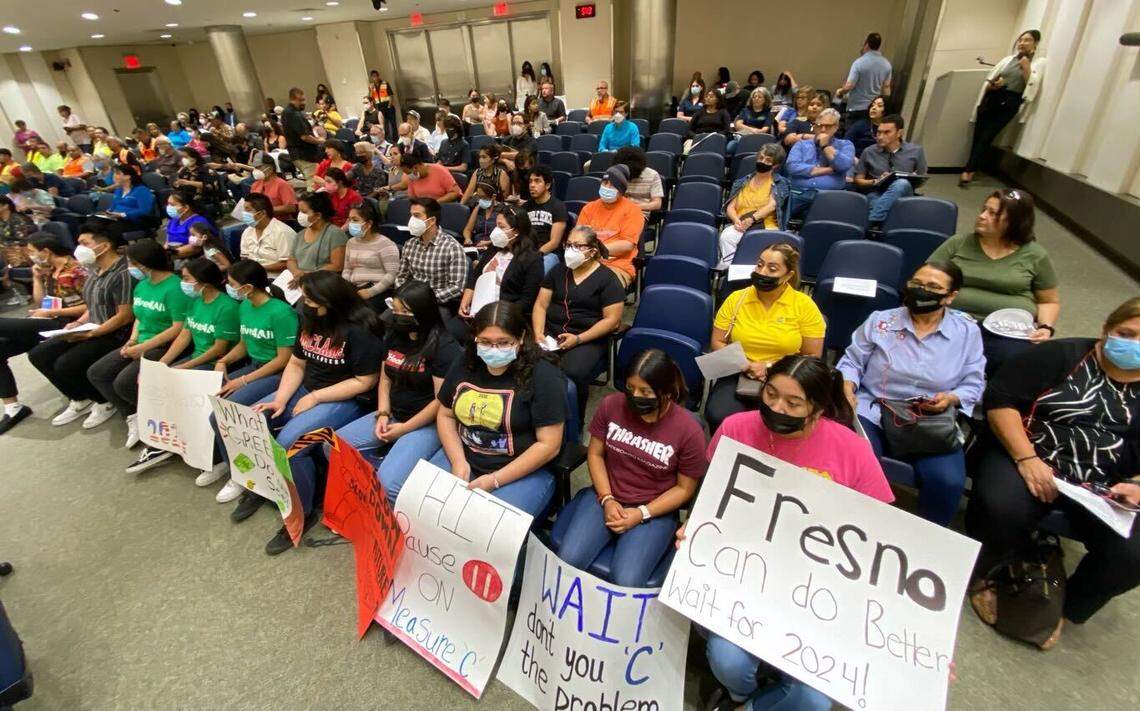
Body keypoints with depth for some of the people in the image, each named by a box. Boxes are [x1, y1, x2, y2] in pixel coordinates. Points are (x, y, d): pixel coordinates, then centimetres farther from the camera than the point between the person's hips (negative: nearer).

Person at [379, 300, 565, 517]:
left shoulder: (543, 376, -14)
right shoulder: (465, 364, 4)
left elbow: (548, 445, -15)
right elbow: (445, 415, 12)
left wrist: (495, 480, -18)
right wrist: (458, 461, -5)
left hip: (523, 471, -5)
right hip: (463, 457, 6)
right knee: (394, 487, -9)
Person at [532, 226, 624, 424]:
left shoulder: (608, 279, 0)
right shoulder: (558, 271, 15)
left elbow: (612, 320, -6)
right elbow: (541, 305, 13)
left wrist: (579, 339, -15)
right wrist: (538, 333, -6)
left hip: (588, 339, -4)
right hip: (551, 333, 4)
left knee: (572, 373, -34)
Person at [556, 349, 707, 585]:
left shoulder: (688, 430, -16)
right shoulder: (611, 405, -8)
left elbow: (684, 488, -5)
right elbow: (595, 454, 3)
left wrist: (641, 514, -14)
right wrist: (607, 499, -9)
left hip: (654, 511, -2)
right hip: (606, 498, 3)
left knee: (626, 582, -23)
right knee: (567, 560, -20)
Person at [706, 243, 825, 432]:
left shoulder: (805, 305, -2)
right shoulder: (736, 299, 3)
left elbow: (812, 357, 2)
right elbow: (717, 343, 5)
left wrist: (771, 367, -11)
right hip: (738, 376, 1)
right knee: (718, 417, -27)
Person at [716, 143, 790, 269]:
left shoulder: (780, 183, 14)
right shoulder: (742, 182, 24)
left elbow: (772, 206, -3)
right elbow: (730, 207, 14)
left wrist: (751, 219, -19)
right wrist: (736, 220, -9)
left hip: (766, 226, -2)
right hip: (741, 225, 2)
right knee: (725, 236, -34)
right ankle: (727, 267, -38)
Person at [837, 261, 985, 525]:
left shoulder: (967, 332, 7)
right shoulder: (879, 321, 5)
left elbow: (974, 383, 10)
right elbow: (852, 361, 8)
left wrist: (952, 398, -11)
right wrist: (847, 387, -12)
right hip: (872, 412, -1)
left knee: (948, 482, -24)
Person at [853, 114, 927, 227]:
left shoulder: (916, 151, 11)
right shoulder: (869, 152, 10)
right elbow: (858, 180, 14)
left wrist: (905, 182, -7)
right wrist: (875, 181, -7)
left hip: (903, 193, 1)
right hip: (876, 194, -1)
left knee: (902, 183, -37)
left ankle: (871, 224, -40)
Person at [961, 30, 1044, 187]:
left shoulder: (1039, 63, 8)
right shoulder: (1008, 59, 18)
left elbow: (1031, 86, -2)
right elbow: (988, 80, 15)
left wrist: (1026, 67, -9)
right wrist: (993, 85, -7)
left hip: (1009, 103, -3)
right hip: (992, 98, 4)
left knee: (986, 137, -13)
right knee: (977, 135, -5)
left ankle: (968, 171, -17)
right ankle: (971, 170, 2)